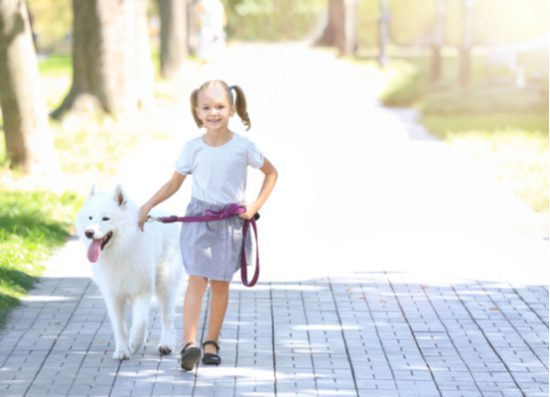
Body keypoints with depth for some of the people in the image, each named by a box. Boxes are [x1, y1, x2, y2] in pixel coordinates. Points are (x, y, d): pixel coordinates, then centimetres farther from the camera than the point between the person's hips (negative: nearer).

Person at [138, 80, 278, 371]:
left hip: (230, 221, 0)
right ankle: (190, 343, -22)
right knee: (196, 279, -12)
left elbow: (271, 173, 7)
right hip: (198, 218, 0)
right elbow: (173, 184, 8)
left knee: (220, 283, 7)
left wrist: (256, 206, -2)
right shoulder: (193, 148, -2)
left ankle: (211, 342, 19)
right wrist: (147, 206, -2)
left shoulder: (243, 147, -5)